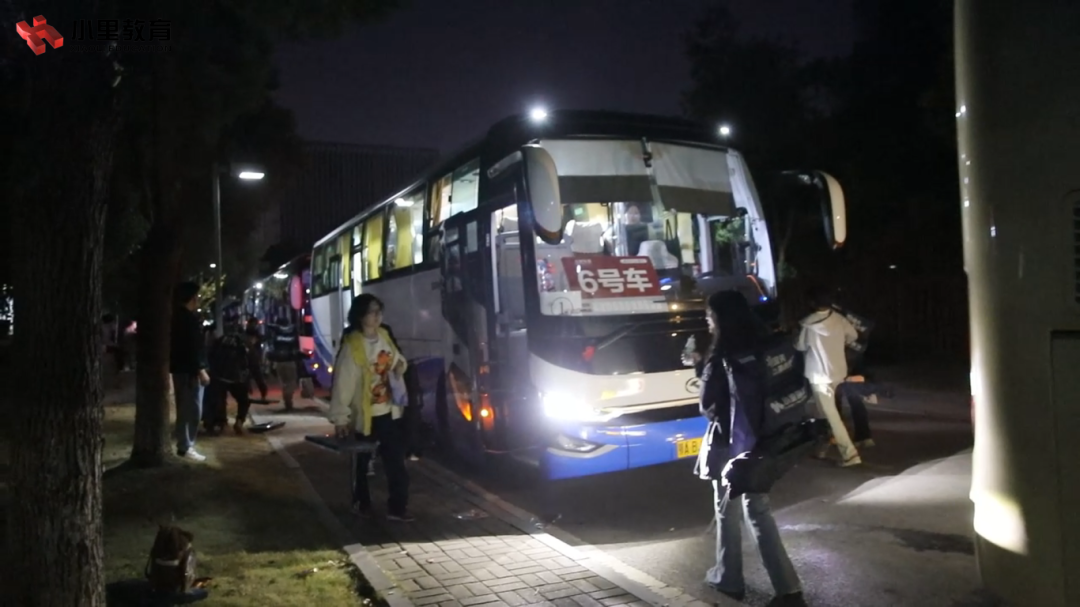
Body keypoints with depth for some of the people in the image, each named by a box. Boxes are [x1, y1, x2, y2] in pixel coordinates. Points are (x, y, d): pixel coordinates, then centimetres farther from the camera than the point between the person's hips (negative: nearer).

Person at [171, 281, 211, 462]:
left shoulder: (176, 316, 15)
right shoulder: (190, 318, -15)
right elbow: (194, 347, -21)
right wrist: (201, 370, -21)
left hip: (179, 367, 10)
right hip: (189, 369, -10)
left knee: (184, 408, 15)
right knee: (193, 409, -8)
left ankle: (183, 445, 20)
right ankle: (186, 447, -6)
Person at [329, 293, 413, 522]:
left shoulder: (384, 336, 1)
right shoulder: (352, 346, -21)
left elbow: (396, 359, 18)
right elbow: (342, 384, -23)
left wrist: (400, 365, -6)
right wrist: (340, 418, -25)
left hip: (388, 412, 6)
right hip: (365, 415, -6)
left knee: (396, 460, 6)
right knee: (362, 463, 13)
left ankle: (397, 506, 16)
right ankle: (361, 503, 33)